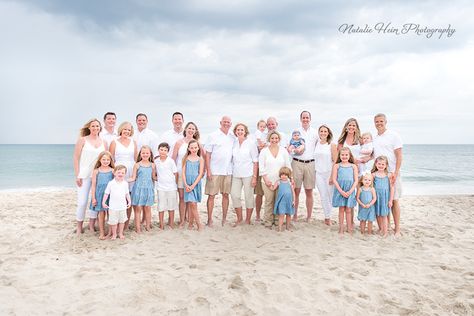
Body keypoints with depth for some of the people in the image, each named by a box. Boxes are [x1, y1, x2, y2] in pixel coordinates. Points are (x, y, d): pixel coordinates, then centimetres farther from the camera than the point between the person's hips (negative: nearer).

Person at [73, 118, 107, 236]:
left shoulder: (103, 142, 9)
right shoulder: (82, 140, 1)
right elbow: (76, 158, -2)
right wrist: (77, 175, -8)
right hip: (84, 175, -3)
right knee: (82, 202, -4)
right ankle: (79, 227, 12)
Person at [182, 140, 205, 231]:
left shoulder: (200, 159, 3)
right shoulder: (186, 159, 5)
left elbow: (200, 174, -3)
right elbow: (183, 172, 2)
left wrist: (193, 186, -10)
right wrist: (186, 185, -9)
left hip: (196, 184, 0)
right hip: (188, 184, 0)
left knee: (192, 204, 0)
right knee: (192, 204, -6)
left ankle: (191, 223, 13)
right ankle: (199, 224, 2)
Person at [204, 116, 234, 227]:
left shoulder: (233, 137, 11)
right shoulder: (213, 136, -1)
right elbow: (207, 154, -3)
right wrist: (208, 170, -9)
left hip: (228, 171, 4)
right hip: (214, 171, -3)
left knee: (226, 195, 8)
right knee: (211, 195, 1)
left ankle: (224, 219, 18)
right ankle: (209, 219, 10)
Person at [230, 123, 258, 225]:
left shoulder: (251, 143, -3)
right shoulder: (234, 143, 8)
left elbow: (255, 161, -4)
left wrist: (254, 176, -9)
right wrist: (230, 172, 8)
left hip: (248, 174, -4)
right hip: (236, 174, 4)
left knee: (249, 197, 2)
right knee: (234, 196, 0)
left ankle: (248, 220, 16)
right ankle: (239, 218, 17)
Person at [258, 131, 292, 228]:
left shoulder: (283, 151, 8)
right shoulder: (264, 151, 2)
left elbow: (288, 165, 10)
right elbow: (261, 167, -1)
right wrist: (266, 180, -8)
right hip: (268, 181, -2)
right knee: (269, 201, -3)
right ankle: (268, 221, 8)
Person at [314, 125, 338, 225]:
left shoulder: (332, 145, -2)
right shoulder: (317, 144, 9)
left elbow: (335, 161, -5)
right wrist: (314, 171, 9)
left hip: (329, 173, -3)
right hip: (319, 173, 3)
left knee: (330, 196, -1)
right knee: (323, 196, 3)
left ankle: (328, 216, 14)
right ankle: (327, 217, 11)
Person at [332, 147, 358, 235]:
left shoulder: (353, 166, 4)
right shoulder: (336, 166, 0)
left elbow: (356, 180, 1)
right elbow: (334, 180, -4)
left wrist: (350, 191, -10)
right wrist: (341, 191, -12)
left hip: (350, 191, 1)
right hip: (340, 190, -1)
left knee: (348, 210, 7)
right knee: (341, 209, 6)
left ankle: (349, 229, 16)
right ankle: (341, 229, 14)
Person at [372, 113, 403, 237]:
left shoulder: (393, 135, -3)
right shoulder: (374, 138, 14)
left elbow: (399, 155, -7)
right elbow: (372, 154, 22)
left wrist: (396, 173, -16)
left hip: (392, 172, -5)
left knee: (394, 200, -3)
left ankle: (397, 229, 4)